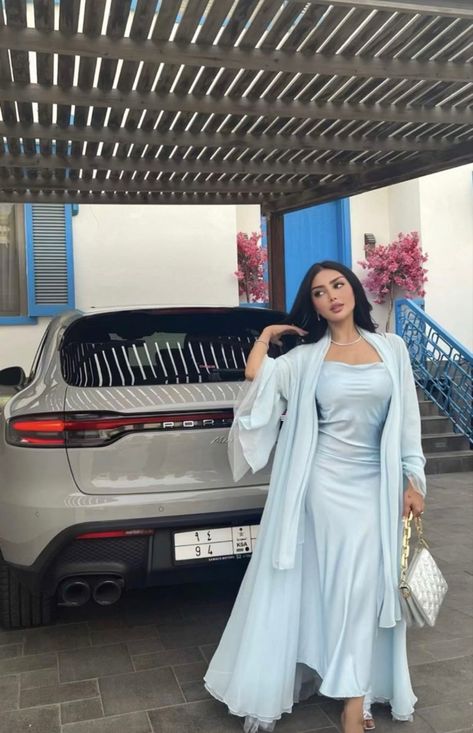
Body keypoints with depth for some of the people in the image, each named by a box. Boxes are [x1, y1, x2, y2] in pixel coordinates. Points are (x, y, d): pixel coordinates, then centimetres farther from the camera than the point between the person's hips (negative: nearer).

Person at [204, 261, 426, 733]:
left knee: (367, 586, 3)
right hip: (324, 482, -1)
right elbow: (256, 379, -16)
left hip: (376, 485, 2)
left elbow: (407, 419, 5)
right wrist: (266, 336, 0)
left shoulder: (392, 348, 4)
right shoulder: (305, 358, 0)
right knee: (327, 583, 5)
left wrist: (412, 480, 1)